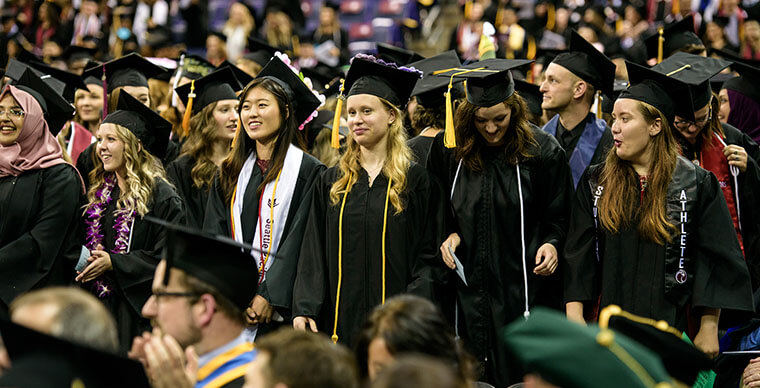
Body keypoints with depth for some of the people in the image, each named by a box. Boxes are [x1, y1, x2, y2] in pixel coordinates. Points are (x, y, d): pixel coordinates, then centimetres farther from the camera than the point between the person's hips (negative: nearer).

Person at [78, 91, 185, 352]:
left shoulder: (160, 195, -7)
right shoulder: (98, 191, 15)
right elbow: (81, 243, 23)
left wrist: (112, 262, -15)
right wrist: (85, 259, -1)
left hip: (136, 310, -6)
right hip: (96, 303, 6)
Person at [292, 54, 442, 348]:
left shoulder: (416, 180, 1)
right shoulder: (331, 183, 11)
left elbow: (427, 257, -2)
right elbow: (313, 253, 9)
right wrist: (304, 309, -3)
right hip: (340, 321, 3)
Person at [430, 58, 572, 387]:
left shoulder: (541, 150, -6)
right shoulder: (449, 148, 3)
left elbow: (559, 216, 2)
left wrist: (552, 243, -16)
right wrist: (449, 234, -1)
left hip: (523, 286, -3)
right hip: (468, 290, 3)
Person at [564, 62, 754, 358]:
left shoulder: (696, 185, -2)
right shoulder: (596, 183, 6)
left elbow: (715, 261, -3)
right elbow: (579, 255, 4)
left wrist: (708, 330, -7)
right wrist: (574, 315, -6)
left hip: (672, 329, -2)